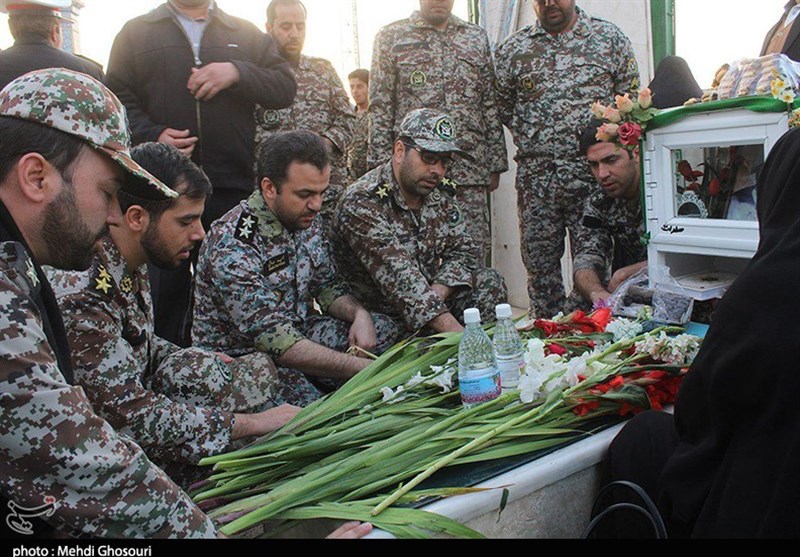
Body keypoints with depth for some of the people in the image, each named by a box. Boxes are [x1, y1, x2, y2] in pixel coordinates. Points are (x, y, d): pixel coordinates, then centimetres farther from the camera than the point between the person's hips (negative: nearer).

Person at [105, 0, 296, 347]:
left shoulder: (247, 35, 16)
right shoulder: (135, 33, 12)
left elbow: (285, 88, 6)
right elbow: (118, 98, 4)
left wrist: (237, 73, -10)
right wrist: (151, 136, -14)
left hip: (233, 189, 2)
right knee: (165, 286, 3)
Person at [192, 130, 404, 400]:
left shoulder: (306, 219, -2)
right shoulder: (232, 245, -27)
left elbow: (327, 285, 10)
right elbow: (273, 338, -33)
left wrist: (359, 314, -13)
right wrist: (363, 367, -37)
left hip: (298, 332, 8)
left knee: (385, 329, -6)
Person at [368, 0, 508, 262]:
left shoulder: (477, 37, 16)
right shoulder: (390, 37, 8)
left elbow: (491, 105, 14)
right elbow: (380, 108, 3)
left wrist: (496, 164, 8)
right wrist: (382, 167, -6)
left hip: (470, 168, 2)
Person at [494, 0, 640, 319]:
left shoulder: (610, 38, 8)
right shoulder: (512, 50, 10)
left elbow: (631, 102, 10)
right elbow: (502, 110, 16)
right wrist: (534, 137, 7)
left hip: (593, 171, -1)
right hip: (536, 175, 2)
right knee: (539, 262, 5)